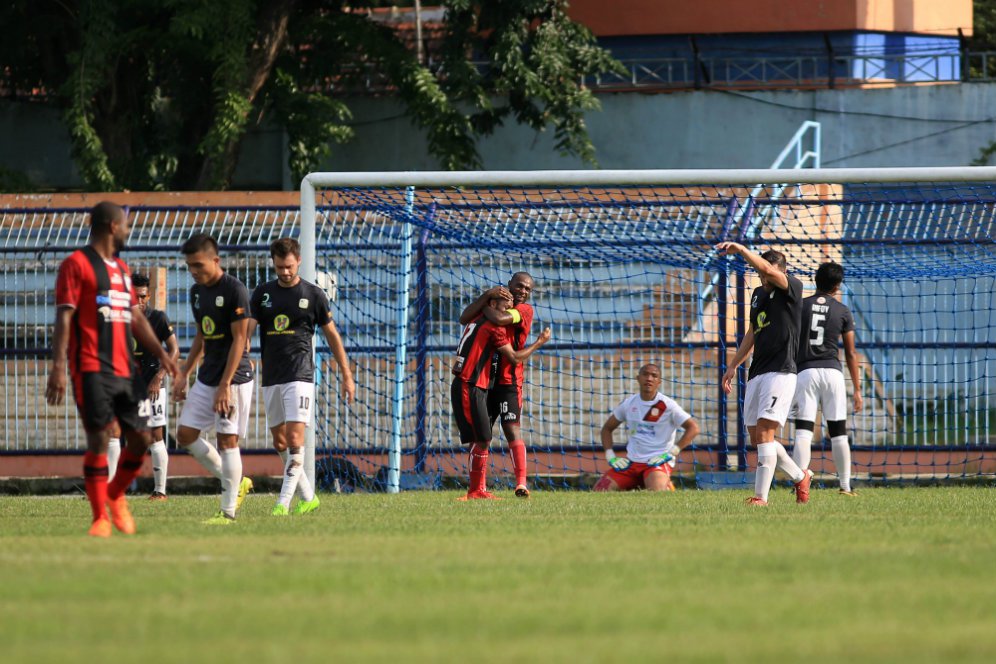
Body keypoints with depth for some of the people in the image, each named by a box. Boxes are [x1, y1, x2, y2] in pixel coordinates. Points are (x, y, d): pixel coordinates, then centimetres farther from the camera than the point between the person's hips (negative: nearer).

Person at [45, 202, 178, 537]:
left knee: (140, 438, 3)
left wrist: (160, 353, 14)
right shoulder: (77, 264, -4)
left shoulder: (121, 269, 20)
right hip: (92, 370, -7)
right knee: (99, 439, -9)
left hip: (125, 369, 7)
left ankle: (115, 495, 27)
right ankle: (100, 518, -4)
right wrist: (58, 367, -17)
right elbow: (64, 318, -10)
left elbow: (135, 317, 25)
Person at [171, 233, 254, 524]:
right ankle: (235, 483, 18)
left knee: (227, 440, -7)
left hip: (234, 377, -8)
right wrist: (184, 373, 15)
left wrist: (225, 385, -20)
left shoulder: (234, 290, -15)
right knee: (186, 435, 5)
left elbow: (239, 339, -17)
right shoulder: (197, 291, 10)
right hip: (206, 377, 8)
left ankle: (228, 511, -1)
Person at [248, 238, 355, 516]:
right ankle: (308, 497, 20)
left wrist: (347, 376, 8)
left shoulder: (313, 295, 0)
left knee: (295, 438, -15)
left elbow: (332, 336, 7)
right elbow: (246, 329, -1)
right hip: (271, 377, 5)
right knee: (279, 442, 8)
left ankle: (283, 503, -16)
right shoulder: (263, 293, 8)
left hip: (299, 375, -5)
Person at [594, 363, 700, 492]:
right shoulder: (629, 403, 7)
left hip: (658, 461, -5)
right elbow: (607, 428, 19)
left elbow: (693, 428, -12)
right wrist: (610, 456, 5)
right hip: (631, 462, 5)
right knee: (599, 490, -11)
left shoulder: (667, 405, -7)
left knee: (657, 492, -35)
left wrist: (671, 453, -17)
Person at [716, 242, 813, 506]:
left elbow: (767, 269, -26)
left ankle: (761, 496, -19)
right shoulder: (758, 294, 17)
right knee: (757, 438, 10)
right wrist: (734, 365, 26)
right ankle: (801, 477, 29)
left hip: (781, 372, -9)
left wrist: (740, 249, -30)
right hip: (757, 373, 9)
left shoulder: (792, 288, -6)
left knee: (764, 432, -17)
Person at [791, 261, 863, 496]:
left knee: (803, 431, -7)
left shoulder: (800, 306, 4)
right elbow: (851, 354, 7)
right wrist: (857, 389, 10)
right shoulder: (843, 312, 5)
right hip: (832, 371, 1)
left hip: (805, 371, -1)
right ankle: (845, 485, 10)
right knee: (838, 433, 8)